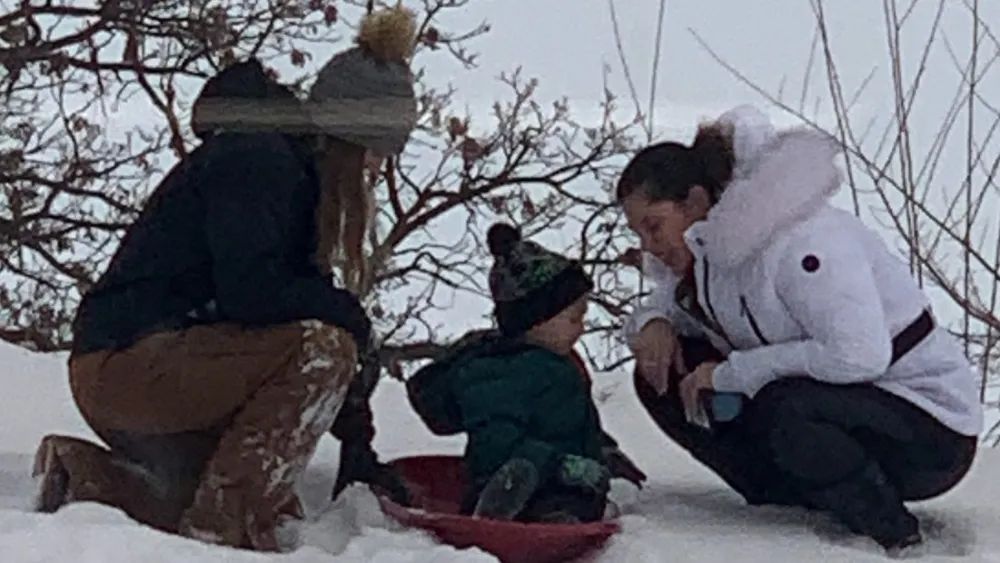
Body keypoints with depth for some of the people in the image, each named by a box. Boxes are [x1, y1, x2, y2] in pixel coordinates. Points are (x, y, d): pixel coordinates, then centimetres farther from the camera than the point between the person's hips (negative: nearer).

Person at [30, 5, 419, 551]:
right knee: (325, 348, -24)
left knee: (279, 510, 17)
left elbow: (290, 289, 13)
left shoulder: (295, 169, 15)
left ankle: (88, 477, 12)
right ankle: (222, 525, -21)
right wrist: (350, 317, -9)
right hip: (124, 363, -10)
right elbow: (251, 294, -25)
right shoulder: (256, 159, -14)